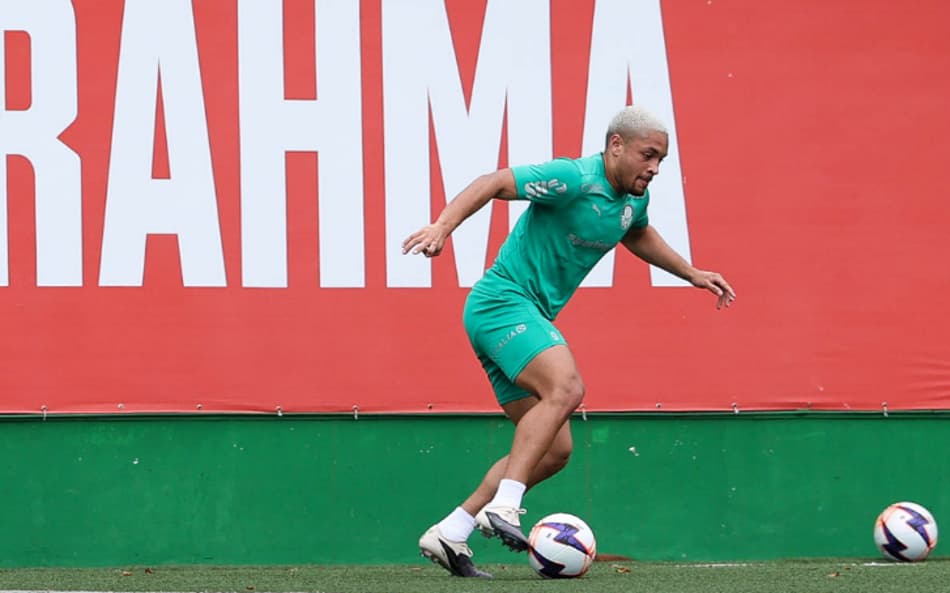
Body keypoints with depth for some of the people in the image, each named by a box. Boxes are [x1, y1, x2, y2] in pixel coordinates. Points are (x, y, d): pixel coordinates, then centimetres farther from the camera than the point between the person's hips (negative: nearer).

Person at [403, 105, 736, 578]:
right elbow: (493, 184, -21)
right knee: (565, 387, -32)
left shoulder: (634, 198, 11)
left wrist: (692, 274, 35)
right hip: (503, 302, -10)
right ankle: (503, 506, -34)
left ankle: (449, 534, 4)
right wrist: (442, 226, -34)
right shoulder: (574, 179, -17)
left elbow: (638, 235, 35)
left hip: (531, 317, 10)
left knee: (554, 450, 4)